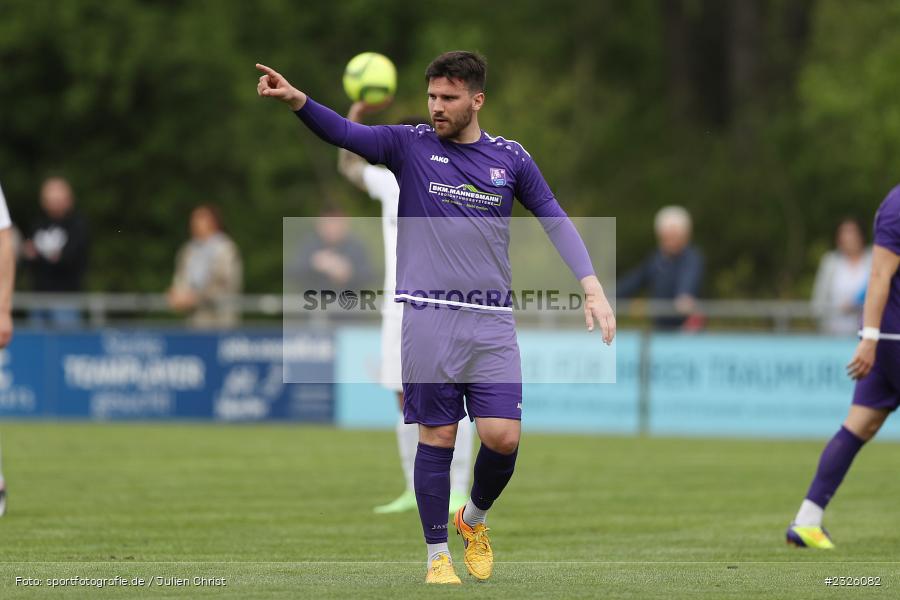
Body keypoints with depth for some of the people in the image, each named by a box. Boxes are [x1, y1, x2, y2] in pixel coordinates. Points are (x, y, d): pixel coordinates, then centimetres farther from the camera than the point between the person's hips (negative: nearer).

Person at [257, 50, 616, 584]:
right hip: (428, 316, -1)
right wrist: (296, 99, -31)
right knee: (437, 436, -1)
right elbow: (344, 133, -12)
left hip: (492, 322, 2)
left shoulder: (510, 157, 7)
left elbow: (554, 219, 12)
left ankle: (475, 518, 23)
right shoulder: (410, 145, 2)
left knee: (503, 437, -6)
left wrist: (593, 288, 2)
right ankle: (437, 555, 11)